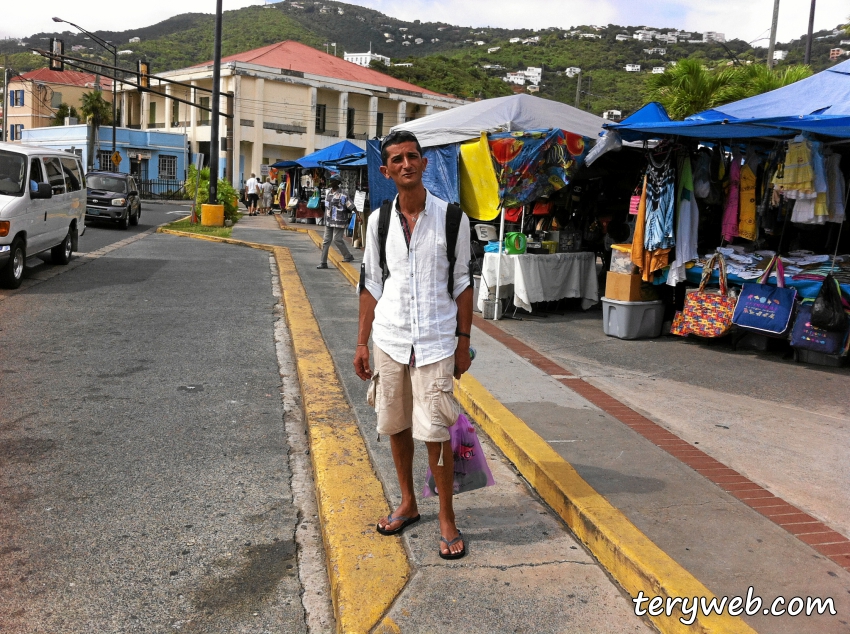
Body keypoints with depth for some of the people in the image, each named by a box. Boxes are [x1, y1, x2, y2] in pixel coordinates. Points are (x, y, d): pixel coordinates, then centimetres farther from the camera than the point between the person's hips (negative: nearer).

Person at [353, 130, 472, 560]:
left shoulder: (451, 218, -4)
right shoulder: (379, 221, 4)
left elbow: (461, 282, 0)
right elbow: (371, 283, 8)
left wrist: (463, 340, -1)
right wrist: (362, 342, 7)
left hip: (435, 342, -3)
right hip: (389, 338, 4)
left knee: (434, 431, -4)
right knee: (395, 426, 13)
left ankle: (447, 520, 13)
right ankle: (408, 504, 33)